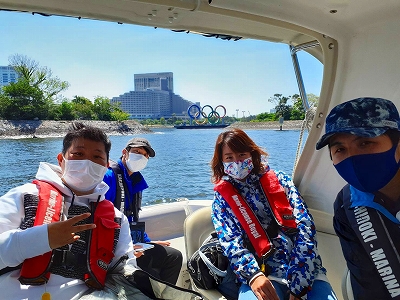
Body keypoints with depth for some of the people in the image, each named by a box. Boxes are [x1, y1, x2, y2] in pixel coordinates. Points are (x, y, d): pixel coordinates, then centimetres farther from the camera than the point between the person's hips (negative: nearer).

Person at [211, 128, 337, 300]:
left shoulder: (279, 180, 7)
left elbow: (305, 227, -1)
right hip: (261, 275, -1)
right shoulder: (222, 197, 7)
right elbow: (229, 241, -4)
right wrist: (253, 274, -24)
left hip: (304, 270, 2)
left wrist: (298, 283, -12)